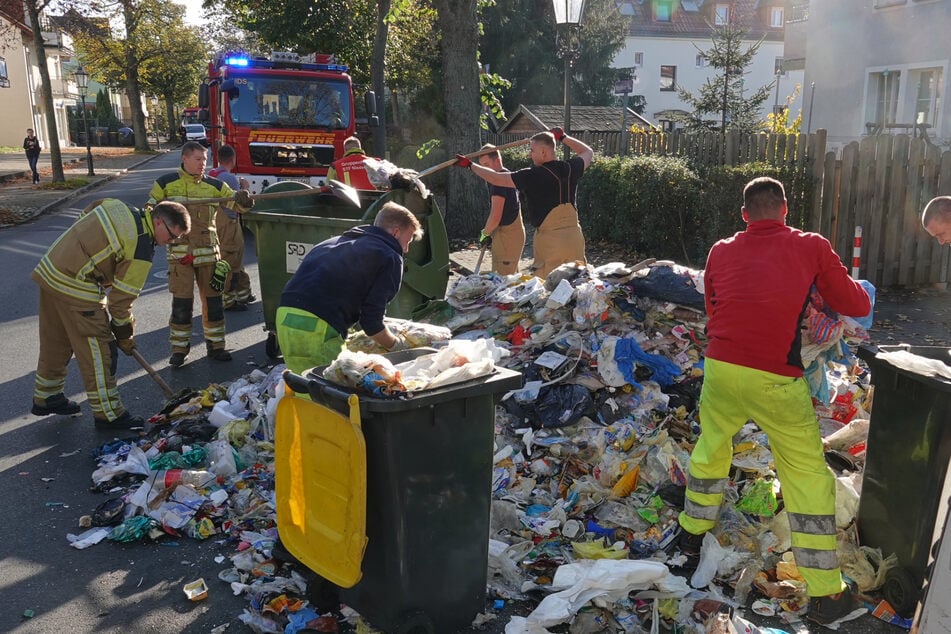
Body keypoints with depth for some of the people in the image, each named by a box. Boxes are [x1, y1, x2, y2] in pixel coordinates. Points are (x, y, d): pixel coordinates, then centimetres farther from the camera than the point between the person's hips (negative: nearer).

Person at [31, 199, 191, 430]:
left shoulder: (116, 206, 5)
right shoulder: (141, 250, -16)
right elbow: (121, 297, -12)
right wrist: (124, 335, 1)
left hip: (49, 269, 9)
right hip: (75, 288, -9)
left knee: (55, 342, 23)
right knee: (98, 349, 1)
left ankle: (46, 397, 40)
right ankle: (108, 414, 9)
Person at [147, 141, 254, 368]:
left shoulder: (214, 185, 5)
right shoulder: (166, 183, 3)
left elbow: (236, 204, 1)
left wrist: (244, 200, -22)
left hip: (209, 251, 2)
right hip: (180, 252, -2)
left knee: (212, 299, 7)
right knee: (181, 302, -1)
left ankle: (215, 345, 19)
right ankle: (179, 348, 12)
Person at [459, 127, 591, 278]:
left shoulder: (534, 175, -12)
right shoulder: (570, 168, 4)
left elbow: (496, 178, -8)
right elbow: (588, 152, 27)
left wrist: (470, 165, 4)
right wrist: (563, 137, 32)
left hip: (550, 240, -6)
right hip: (574, 238, 6)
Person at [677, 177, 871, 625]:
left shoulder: (721, 252, 11)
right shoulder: (812, 247, 3)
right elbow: (858, 307, 11)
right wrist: (847, 282, 31)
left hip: (720, 368, 3)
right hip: (775, 379, -3)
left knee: (710, 447, 26)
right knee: (808, 475, 11)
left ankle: (692, 532, 44)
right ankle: (824, 592, 17)